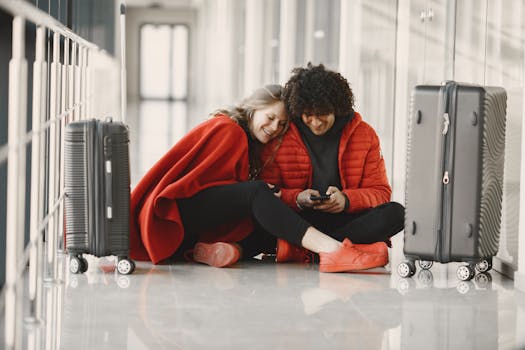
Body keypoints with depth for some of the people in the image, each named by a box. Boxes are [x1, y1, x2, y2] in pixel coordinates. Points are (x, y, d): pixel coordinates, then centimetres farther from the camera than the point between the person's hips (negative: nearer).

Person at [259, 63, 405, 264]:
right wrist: (297, 199, -19)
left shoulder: (364, 134, 6)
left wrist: (346, 199, -15)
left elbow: (381, 192, 6)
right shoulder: (280, 136, 2)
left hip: (345, 220, 2)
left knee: (395, 213, -27)